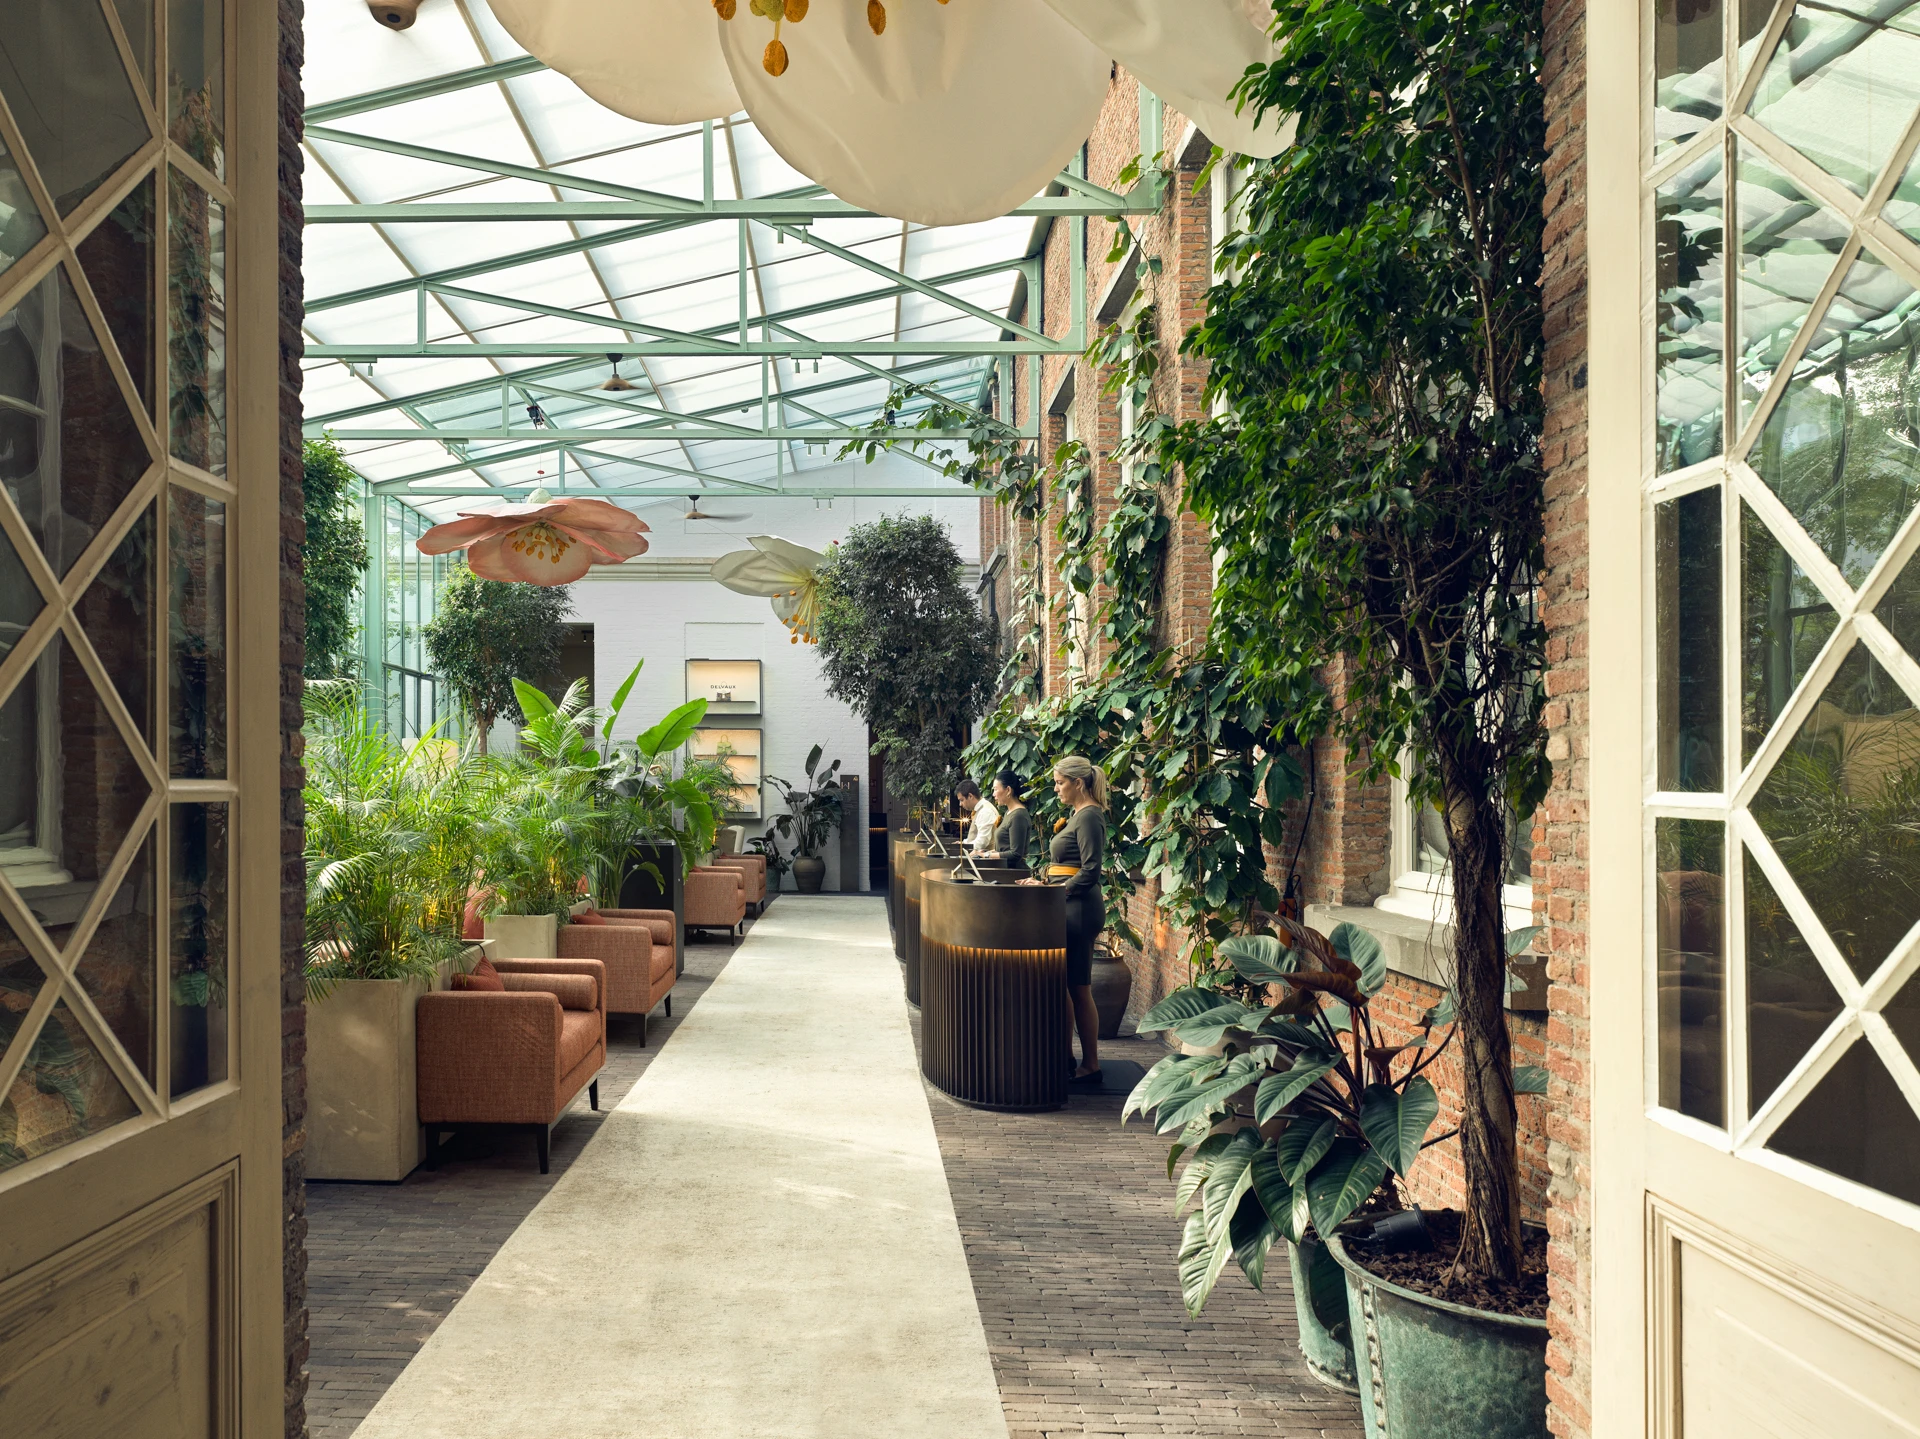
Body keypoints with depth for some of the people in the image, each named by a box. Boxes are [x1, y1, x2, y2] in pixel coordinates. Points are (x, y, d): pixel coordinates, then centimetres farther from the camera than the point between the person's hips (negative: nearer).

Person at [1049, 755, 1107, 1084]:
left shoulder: (1089, 817, -14)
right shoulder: (1076, 814, 16)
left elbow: (1090, 872, -21)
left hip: (1080, 909, -10)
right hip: (1070, 909, 10)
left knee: (1079, 989, -5)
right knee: (1063, 985, 13)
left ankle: (1091, 1066, 3)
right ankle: (1066, 1056, 21)